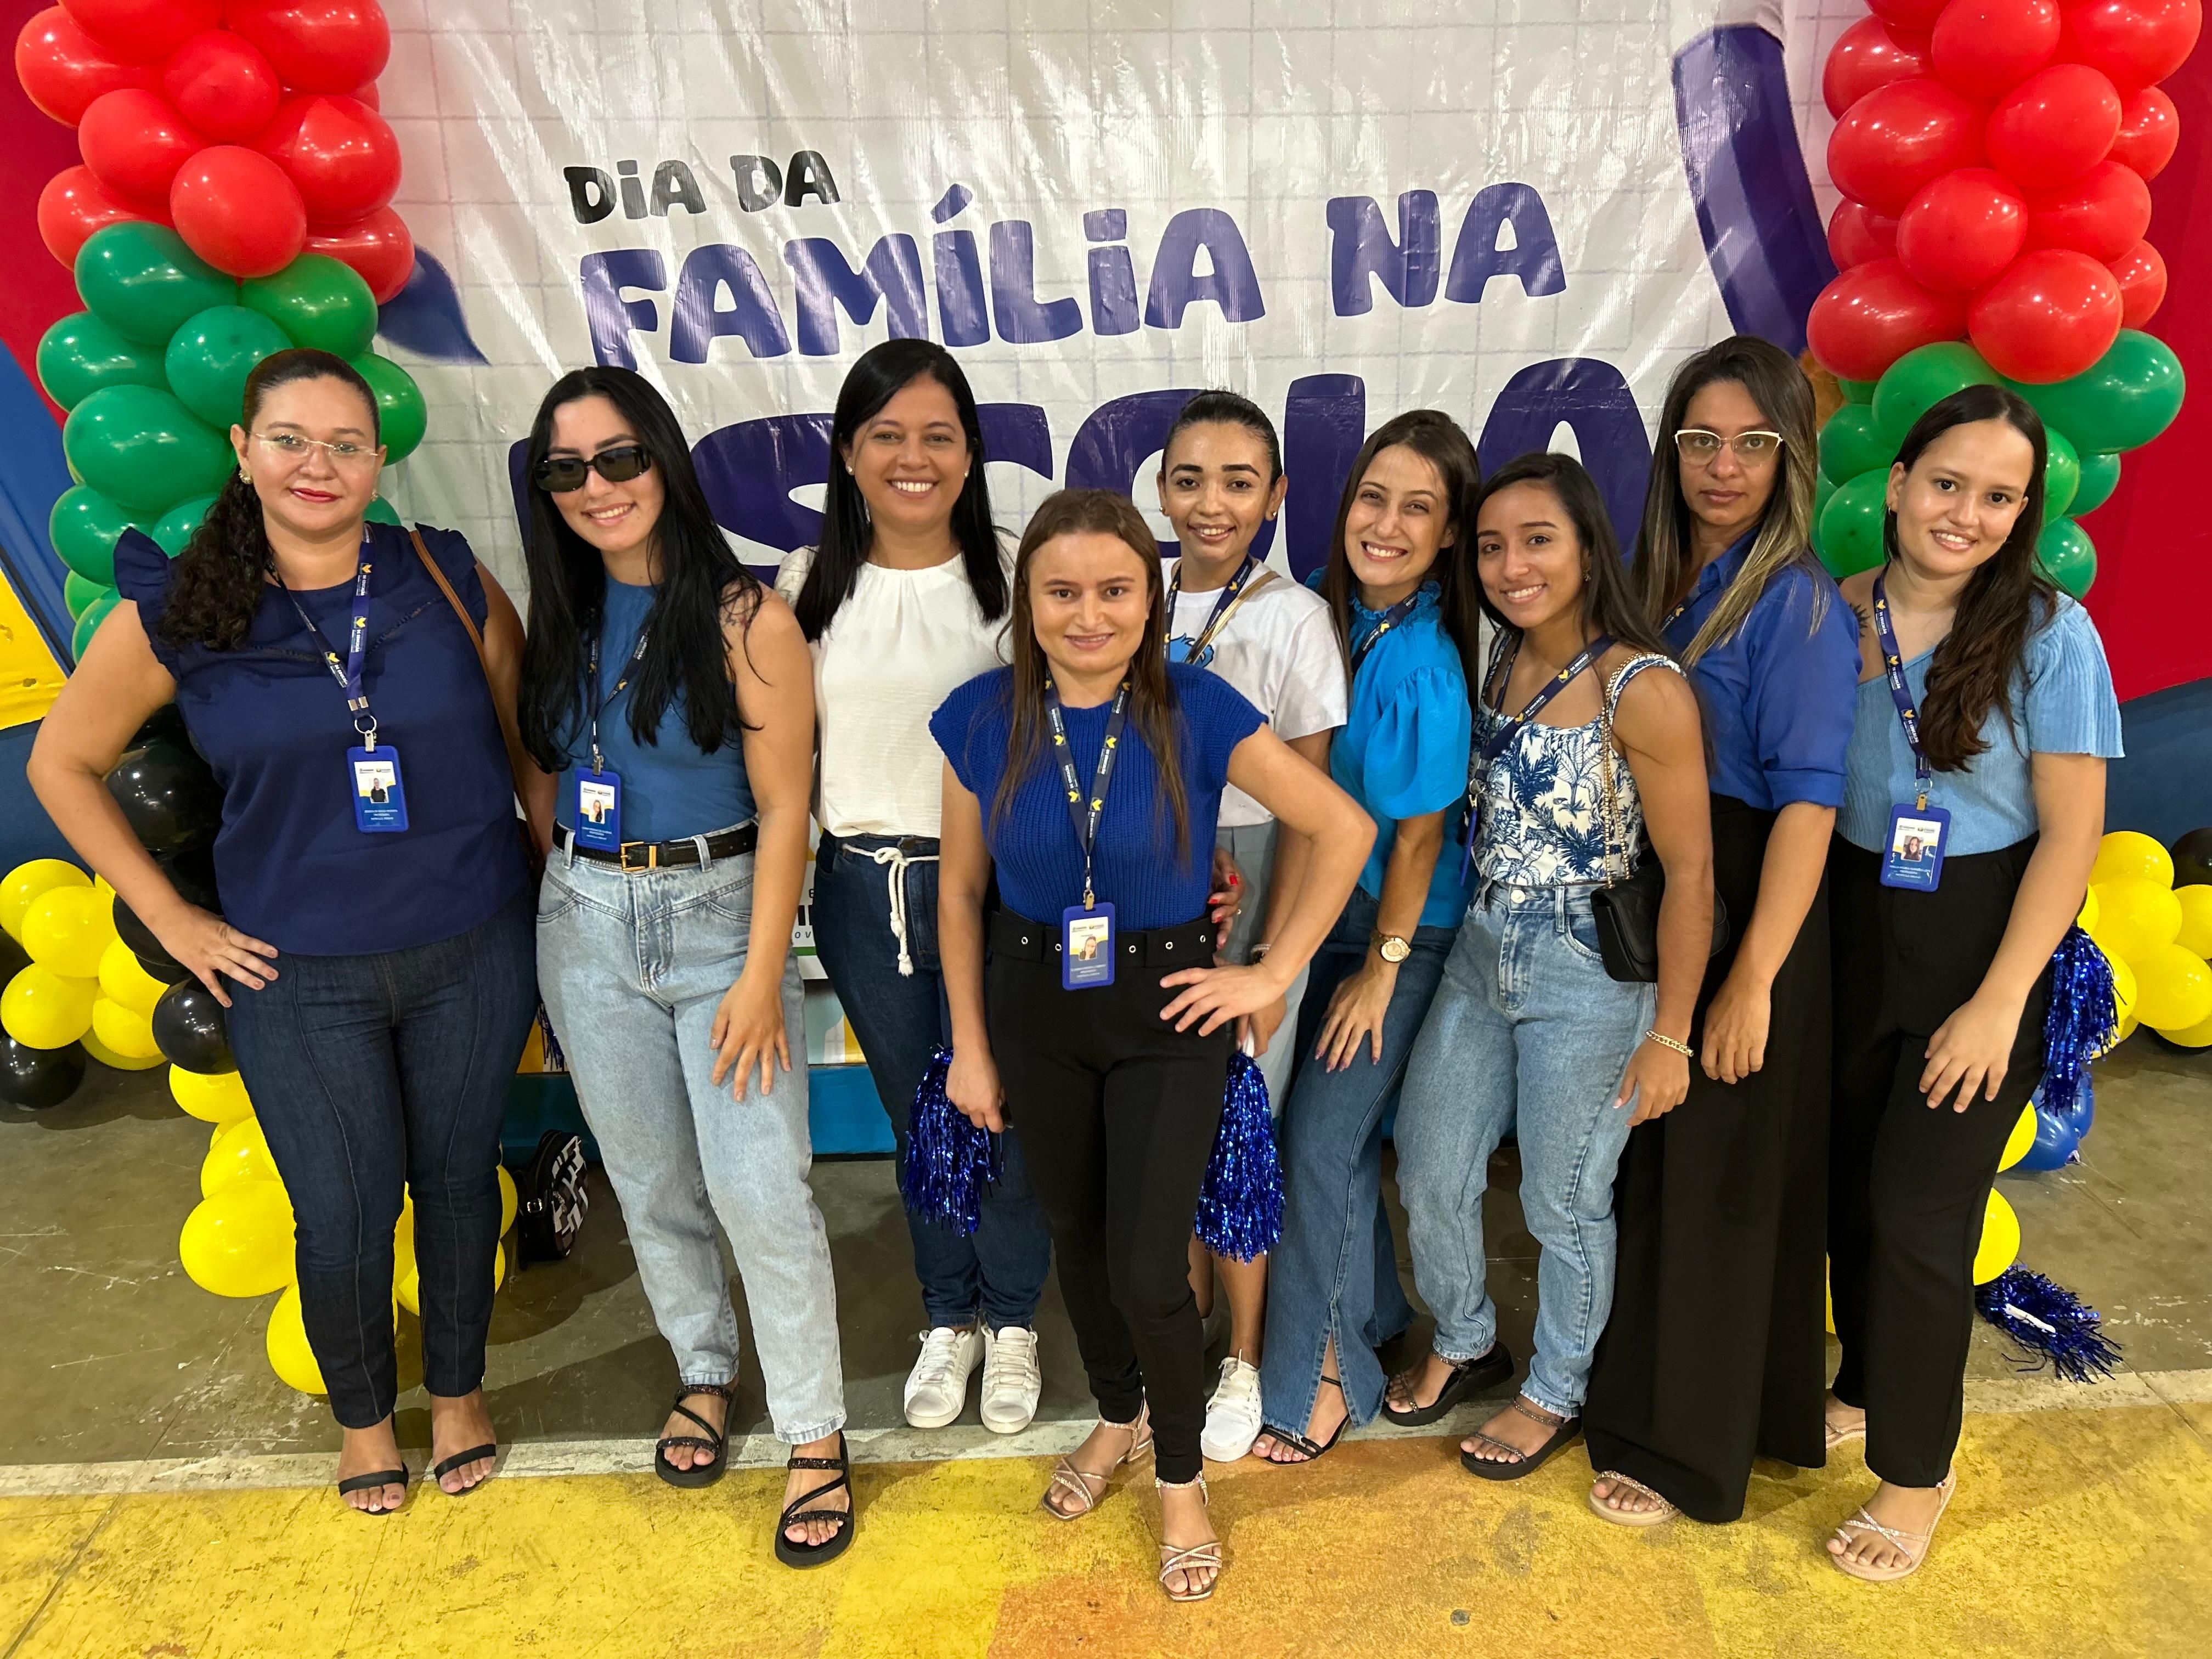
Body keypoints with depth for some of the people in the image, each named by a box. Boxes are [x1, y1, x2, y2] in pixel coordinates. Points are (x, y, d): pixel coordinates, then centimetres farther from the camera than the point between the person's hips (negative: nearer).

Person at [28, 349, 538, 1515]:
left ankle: (458, 1389, 42)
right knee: (344, 1214, 9)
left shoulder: (447, 578, -6)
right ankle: (362, 1415, 39)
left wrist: (557, 872, 3)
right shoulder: (173, 615, -6)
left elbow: (527, 726, 6)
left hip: (471, 953, 1)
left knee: (458, 1178, 16)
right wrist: (169, 918, 1)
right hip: (298, 980, 0)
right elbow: (61, 764, 5)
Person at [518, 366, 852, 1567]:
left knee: (760, 1194, -6)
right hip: (587, 926, 5)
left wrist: (762, 974, -15)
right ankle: (704, 1372, 37)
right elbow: (544, 777, 15)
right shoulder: (564, 621, 6)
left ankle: (815, 1435, 12)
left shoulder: (746, 618, -10)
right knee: (650, 1185, 15)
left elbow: (783, 809, -12)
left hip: (720, 914, -5)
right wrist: (583, 882, 5)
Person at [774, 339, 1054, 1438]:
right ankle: (950, 1318, 39)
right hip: (862, 887, 3)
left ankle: (1013, 1323, 33)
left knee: (1000, 1114, 8)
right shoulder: (808, 587, 2)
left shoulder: (1011, 577, -5)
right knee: (916, 1117, 17)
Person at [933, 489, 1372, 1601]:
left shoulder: (1197, 711, -16)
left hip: (1165, 1011, -2)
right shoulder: (982, 718, -9)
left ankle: (1180, 1476, 26)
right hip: (1037, 1008, 3)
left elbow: (1344, 831, -10)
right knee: (1075, 1239, 18)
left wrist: (1275, 975, -9)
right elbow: (960, 891, 1)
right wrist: (969, 1044, 3)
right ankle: (1118, 1416, 47)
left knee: (1149, 1271, -4)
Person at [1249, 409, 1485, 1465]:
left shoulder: (1426, 661, -23)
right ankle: (1372, 1311, 39)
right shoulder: (1330, 618, -3)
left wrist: (1382, 966, -9)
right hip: (1321, 905, 6)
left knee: (1319, 1143, 0)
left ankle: (1321, 1374, 21)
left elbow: (1420, 830, -17)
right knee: (1340, 1129, 16)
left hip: (1399, 930, -6)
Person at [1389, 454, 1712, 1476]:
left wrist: (1669, 1036, -14)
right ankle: (1464, 1345, 43)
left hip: (1590, 981, -7)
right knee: (1429, 1173, 16)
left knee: (1564, 1202, 11)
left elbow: (1689, 871, -16)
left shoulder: (1643, 689, -19)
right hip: (1480, 958, 7)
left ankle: (1556, 1393, 37)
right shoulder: (1501, 662, 2)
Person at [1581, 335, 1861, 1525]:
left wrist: (1753, 978, -23)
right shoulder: (1652, 582, 8)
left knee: (1714, 1178, 6)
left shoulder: (1798, 603, -14)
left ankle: (1688, 1448, 25)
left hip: (1742, 919, -7)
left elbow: (1807, 800, -19)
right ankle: (1632, 1391, 39)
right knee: (1636, 1164, 18)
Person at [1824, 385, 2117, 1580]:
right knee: (1846, 1184, 13)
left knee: (1919, 1208, -1)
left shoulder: (2050, 635, -10)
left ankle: (1915, 1470, 20)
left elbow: (2070, 833, -10)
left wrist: (1999, 1003, -14)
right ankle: (1864, 1387, 40)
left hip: (1979, 943, -3)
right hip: (1850, 932, 3)